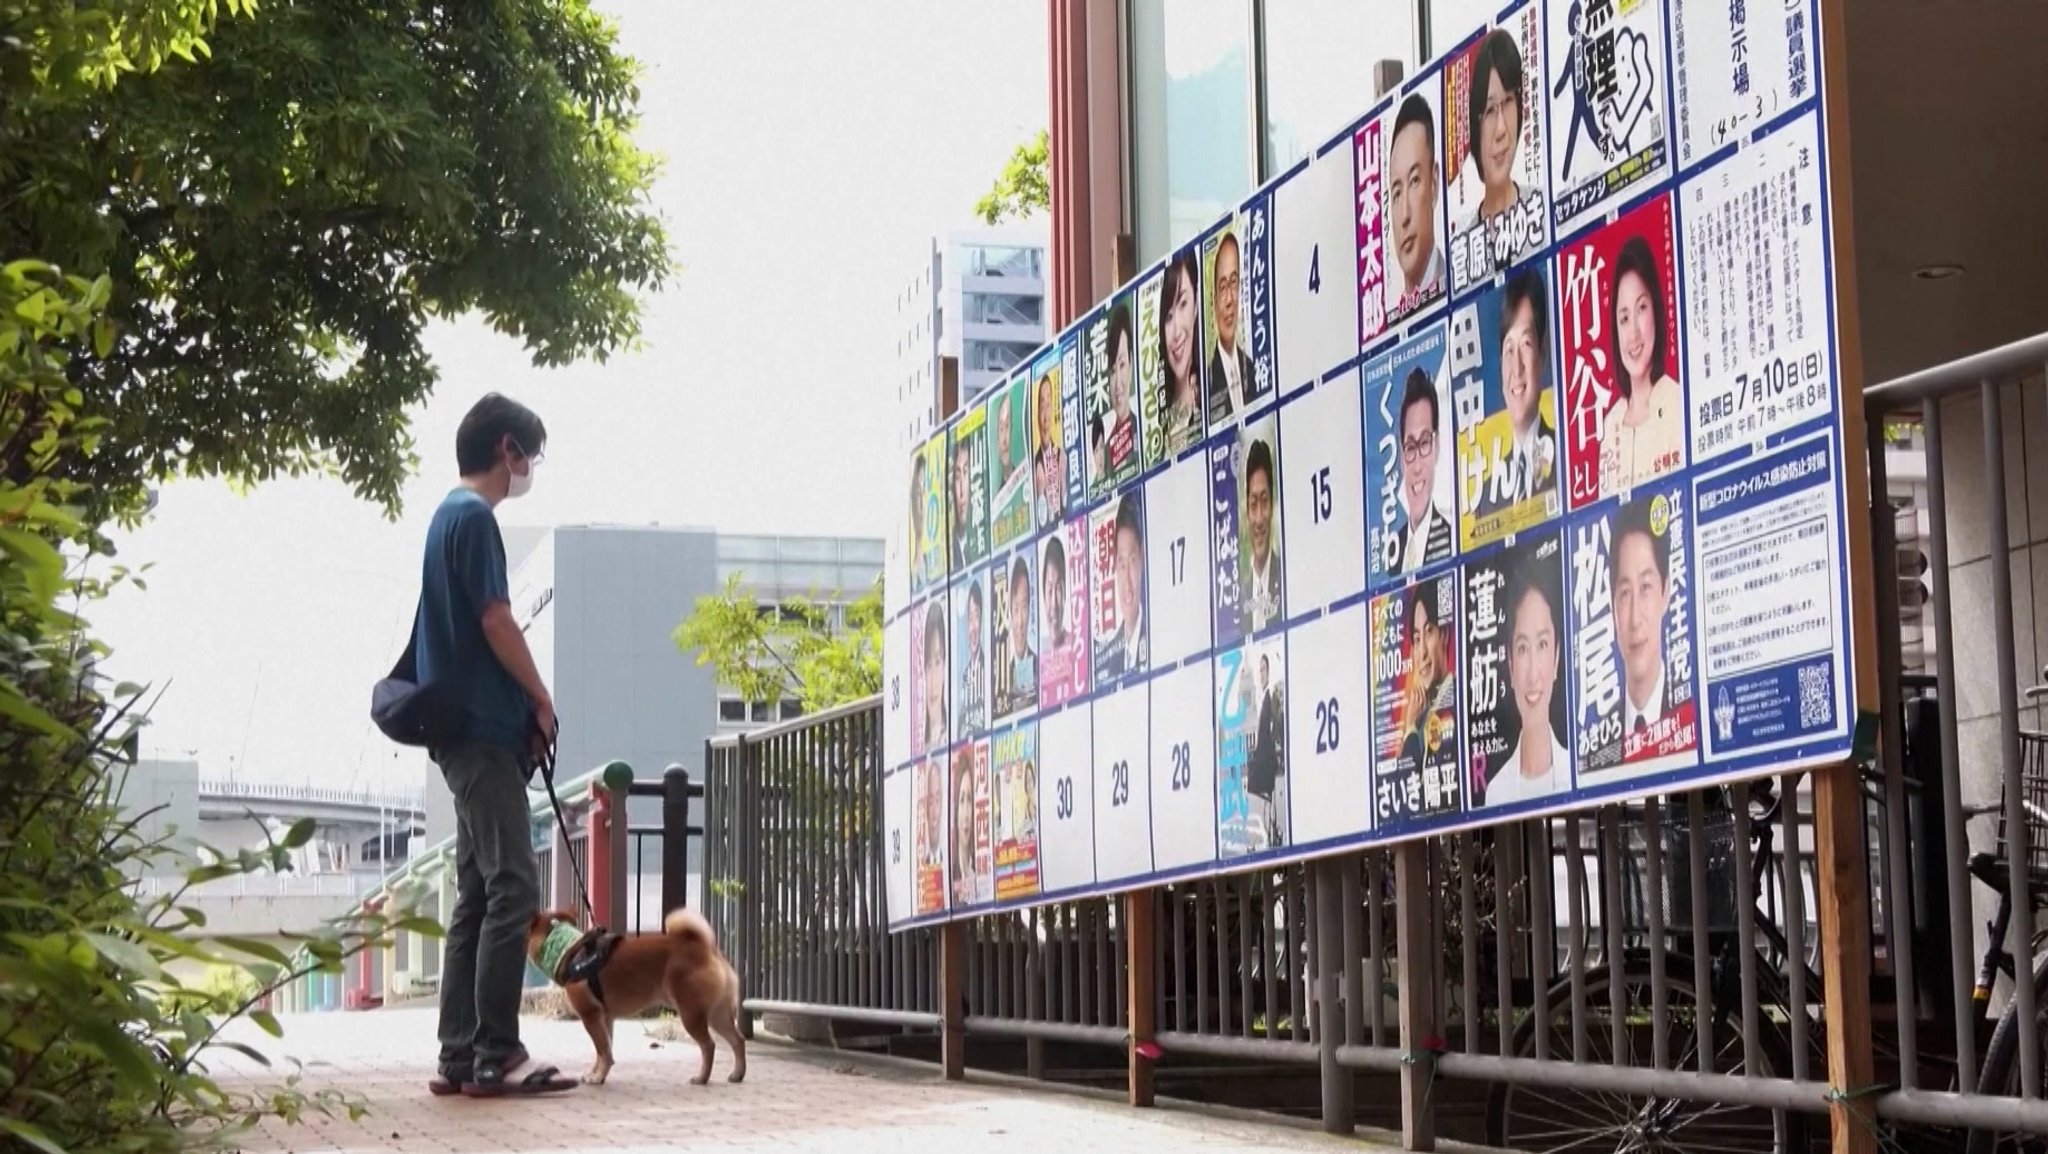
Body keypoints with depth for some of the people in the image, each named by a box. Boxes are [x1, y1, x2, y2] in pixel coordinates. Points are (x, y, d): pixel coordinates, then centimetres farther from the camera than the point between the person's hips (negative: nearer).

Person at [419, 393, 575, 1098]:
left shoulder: (450, 514, 20)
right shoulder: (475, 516, -10)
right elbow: (495, 622, -15)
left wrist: (525, 709, 14)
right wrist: (543, 702, -3)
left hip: (466, 730, 10)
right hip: (485, 729, -10)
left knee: (478, 894, 9)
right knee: (512, 888, -11)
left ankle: (459, 1057, 8)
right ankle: (495, 1058, -11)